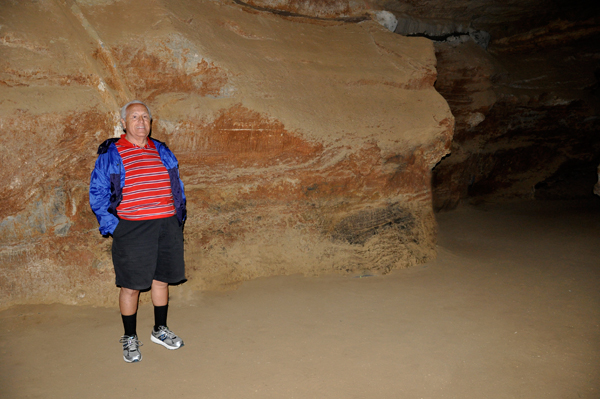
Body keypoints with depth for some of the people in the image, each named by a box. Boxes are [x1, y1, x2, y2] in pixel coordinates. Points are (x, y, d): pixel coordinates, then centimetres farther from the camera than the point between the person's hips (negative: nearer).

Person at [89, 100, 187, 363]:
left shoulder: (162, 151, 11)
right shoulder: (110, 154, -1)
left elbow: (177, 186, 18)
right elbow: (97, 194, 0)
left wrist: (178, 217, 9)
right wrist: (111, 226, -9)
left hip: (167, 227, 4)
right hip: (132, 230, -4)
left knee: (161, 280, 15)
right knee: (130, 286, 4)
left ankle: (160, 330, 33)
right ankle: (129, 339, 22)